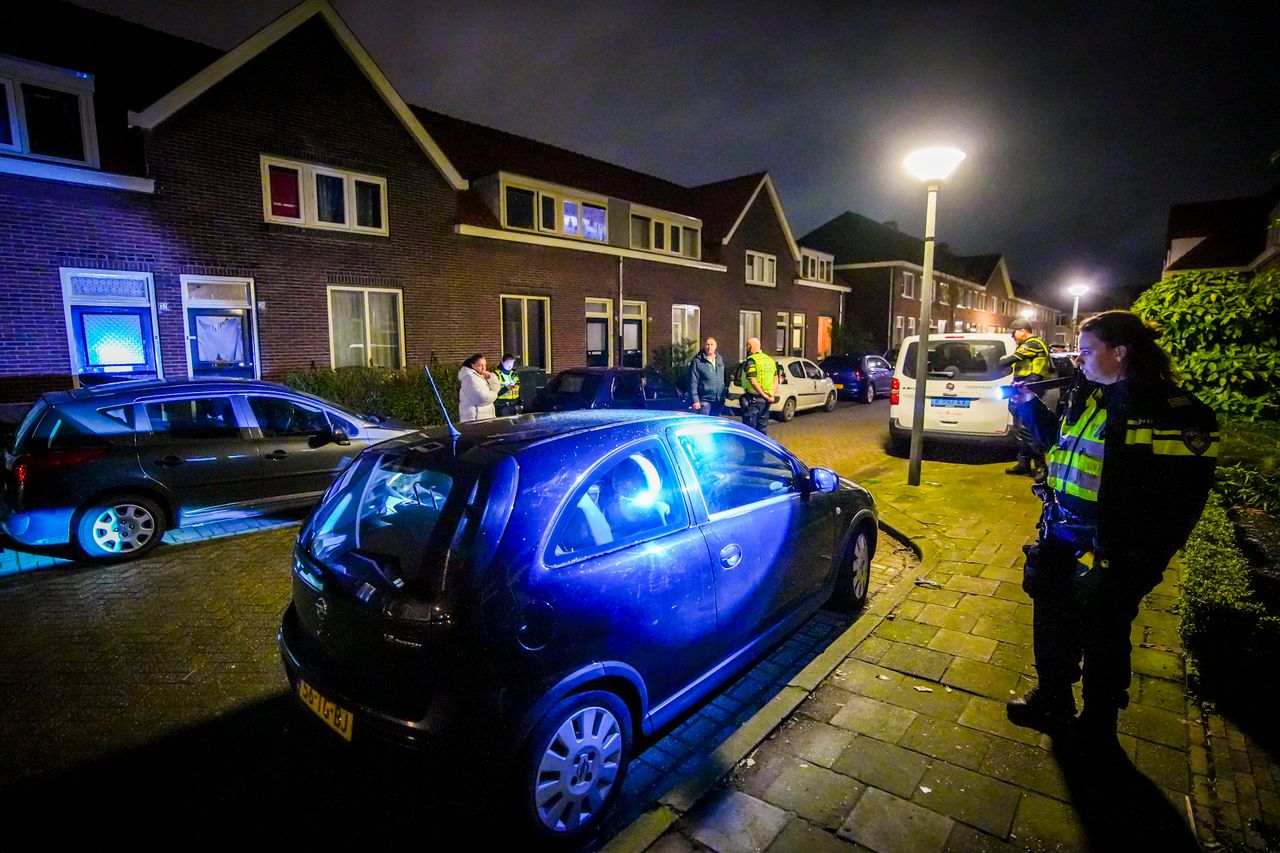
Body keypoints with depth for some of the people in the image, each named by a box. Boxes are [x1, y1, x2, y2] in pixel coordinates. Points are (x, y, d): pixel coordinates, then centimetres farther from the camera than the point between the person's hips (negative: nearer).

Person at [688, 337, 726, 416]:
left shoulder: (720, 359, 11)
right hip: (705, 400, -5)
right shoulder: (697, 361, -6)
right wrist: (695, 400, -13)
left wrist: (726, 391, 14)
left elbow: (725, 377, 19)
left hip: (719, 400, 6)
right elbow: (693, 382, -9)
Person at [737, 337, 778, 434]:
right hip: (765, 401, 8)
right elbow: (775, 378, 16)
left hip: (753, 399, -8)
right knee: (763, 428, 16)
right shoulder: (770, 360, 14)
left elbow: (753, 382, -21)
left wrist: (766, 396, -18)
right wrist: (771, 395, 7)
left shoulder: (751, 361, -13)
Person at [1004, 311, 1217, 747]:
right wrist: (1029, 405, 11)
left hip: (1108, 553, -7)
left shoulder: (1171, 413, -19)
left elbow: (1174, 508, -22)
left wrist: (1133, 566, -24)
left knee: (1102, 643, 13)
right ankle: (1052, 701, 45)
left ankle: (1097, 727, 37)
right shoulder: (1088, 395, 4)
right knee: (1052, 626, 22)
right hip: (1059, 537, 8)